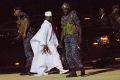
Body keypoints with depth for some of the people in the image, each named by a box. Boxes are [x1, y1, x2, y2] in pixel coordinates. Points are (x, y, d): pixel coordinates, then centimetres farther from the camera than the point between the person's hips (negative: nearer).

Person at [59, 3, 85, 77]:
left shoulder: (73, 15, -3)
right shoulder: (63, 18, 16)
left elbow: (79, 26, -6)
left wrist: (80, 37, -15)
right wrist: (61, 41, 16)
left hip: (74, 37, -7)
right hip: (67, 38, 7)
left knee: (74, 53, -16)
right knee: (68, 55, 2)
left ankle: (82, 69, -6)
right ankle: (73, 72, 5)